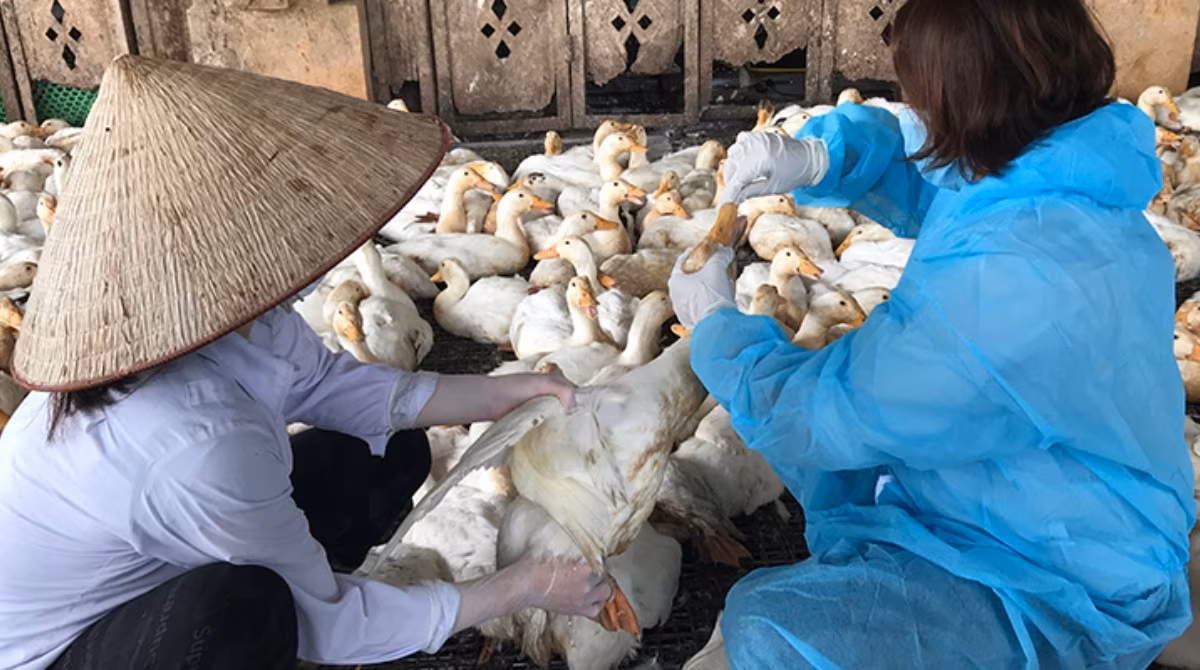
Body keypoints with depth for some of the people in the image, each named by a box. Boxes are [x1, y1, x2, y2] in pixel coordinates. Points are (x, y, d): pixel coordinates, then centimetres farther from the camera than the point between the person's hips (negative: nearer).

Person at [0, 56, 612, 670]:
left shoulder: (235, 308, -19)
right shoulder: (200, 444, -39)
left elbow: (333, 385, 0)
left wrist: (518, 391, -2)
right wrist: (527, 586, -19)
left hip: (140, 573, 8)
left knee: (392, 452, 2)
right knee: (242, 603, -39)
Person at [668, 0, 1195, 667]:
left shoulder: (1013, 278, -37)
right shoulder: (1054, 171, -9)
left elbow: (822, 413, -25)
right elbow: (921, 166, 11)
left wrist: (717, 323, -9)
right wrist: (816, 157, -9)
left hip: (1060, 594, -9)